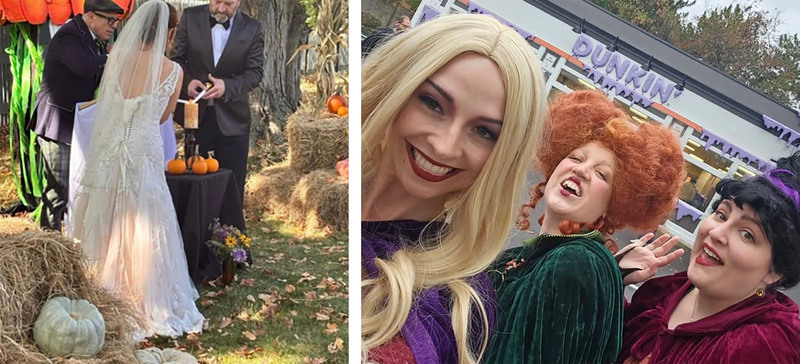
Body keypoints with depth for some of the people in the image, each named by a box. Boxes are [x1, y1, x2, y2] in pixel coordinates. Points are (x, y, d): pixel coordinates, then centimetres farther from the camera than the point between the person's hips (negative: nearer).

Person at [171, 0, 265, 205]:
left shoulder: (252, 29, -3)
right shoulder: (190, 17, -1)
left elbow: (255, 71, -5)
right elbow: (177, 58, 2)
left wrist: (227, 86, -23)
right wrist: (187, 81, -19)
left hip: (232, 117, 0)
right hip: (195, 113, 1)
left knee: (232, 185, 6)